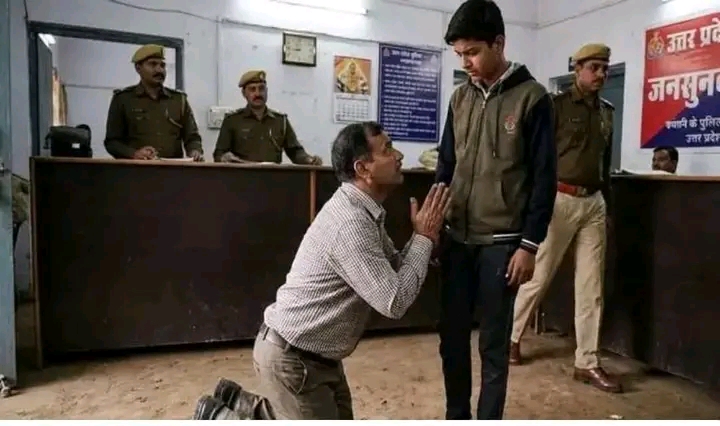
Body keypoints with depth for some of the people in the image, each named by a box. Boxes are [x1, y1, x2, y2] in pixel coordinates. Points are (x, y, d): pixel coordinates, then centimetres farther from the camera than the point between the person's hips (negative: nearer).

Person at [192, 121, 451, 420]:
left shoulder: (364, 211, 2)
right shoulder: (351, 223, -28)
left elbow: (394, 271, 6)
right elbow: (395, 301, -28)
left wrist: (423, 237, -9)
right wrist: (425, 238, -17)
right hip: (290, 357, -9)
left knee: (339, 419, 21)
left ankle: (240, 404, 27)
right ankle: (219, 417, 14)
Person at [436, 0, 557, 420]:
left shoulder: (532, 98, -5)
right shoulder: (460, 97, 9)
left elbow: (544, 178, -6)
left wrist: (529, 244, -9)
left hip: (501, 243, -4)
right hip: (457, 239, 5)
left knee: (494, 342, 6)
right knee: (452, 337, 11)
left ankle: (489, 420, 23)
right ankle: (456, 417, 29)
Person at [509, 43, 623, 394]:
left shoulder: (607, 112, 15)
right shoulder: (557, 106, -3)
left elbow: (605, 161, 20)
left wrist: (606, 202, 17)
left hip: (594, 203, 6)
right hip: (559, 199, -6)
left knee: (591, 286, 5)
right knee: (538, 276, 3)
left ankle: (587, 363, 14)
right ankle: (512, 336, 24)